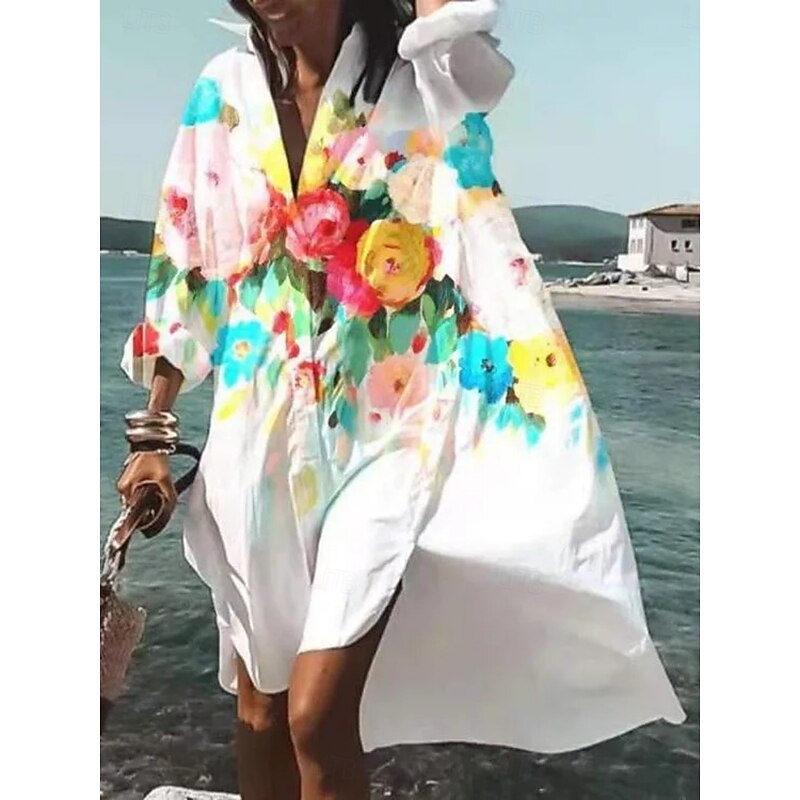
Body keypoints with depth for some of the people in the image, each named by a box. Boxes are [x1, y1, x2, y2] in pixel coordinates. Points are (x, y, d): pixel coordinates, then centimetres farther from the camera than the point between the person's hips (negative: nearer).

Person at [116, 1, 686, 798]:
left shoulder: (420, 83, -2)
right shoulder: (225, 91, 6)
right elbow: (184, 266, 9)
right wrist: (153, 435, 9)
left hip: (385, 432, -4)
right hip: (258, 434, 4)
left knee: (317, 715, -9)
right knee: (258, 705, 14)